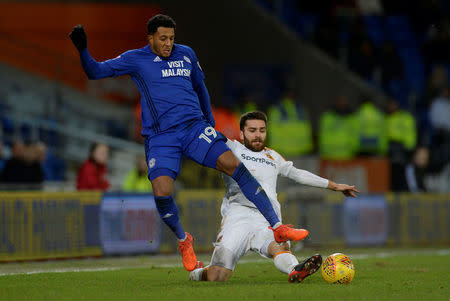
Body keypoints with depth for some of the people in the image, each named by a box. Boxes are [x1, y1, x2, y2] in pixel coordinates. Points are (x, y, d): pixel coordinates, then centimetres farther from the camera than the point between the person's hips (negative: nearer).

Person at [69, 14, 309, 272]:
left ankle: (277, 227, -14)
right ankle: (184, 240, 9)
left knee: (233, 164, -18)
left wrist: (211, 124, 30)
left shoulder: (186, 54, 16)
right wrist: (83, 50, -15)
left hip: (195, 127, 2)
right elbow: (96, 72, 3)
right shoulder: (136, 60, 6)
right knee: (162, 193, -22)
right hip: (160, 138, -2)